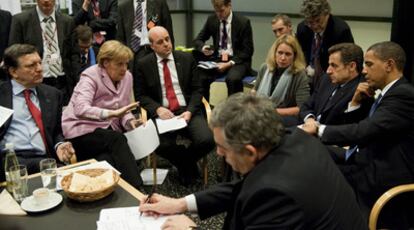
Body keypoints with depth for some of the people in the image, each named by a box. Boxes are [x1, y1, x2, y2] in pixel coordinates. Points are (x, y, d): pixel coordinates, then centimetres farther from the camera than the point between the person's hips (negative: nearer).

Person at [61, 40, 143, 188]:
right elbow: (80, 109, -32)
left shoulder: (127, 77, 5)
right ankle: (136, 188, -32)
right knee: (117, 139, -33)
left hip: (108, 131, 6)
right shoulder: (90, 77, -14)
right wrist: (111, 113, -44)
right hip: (83, 130, -5)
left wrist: (130, 121, -10)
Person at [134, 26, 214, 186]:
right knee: (162, 145, -31)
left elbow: (196, 90, 7)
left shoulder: (187, 58, 8)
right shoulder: (143, 65, 5)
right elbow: (141, 95, 6)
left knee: (207, 140, -25)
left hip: (187, 111, 1)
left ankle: (185, 163, 11)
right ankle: (188, 165, 5)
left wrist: (189, 111, -11)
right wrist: (158, 109, -14)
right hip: (162, 114, -1)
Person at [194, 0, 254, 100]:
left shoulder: (243, 22, -7)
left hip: (237, 60, -3)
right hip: (217, 59, 3)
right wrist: (203, 48, -13)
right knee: (200, 77, -27)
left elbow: (247, 51, -6)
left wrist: (229, 63, -20)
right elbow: (198, 40, 12)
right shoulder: (211, 20, 4)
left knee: (233, 79, -37)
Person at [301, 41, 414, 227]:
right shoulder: (390, 93, 12)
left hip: (383, 177, -9)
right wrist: (355, 102, -1)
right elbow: (359, 130, 14)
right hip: (368, 162, 9)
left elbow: (364, 131, -27)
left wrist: (319, 129, -18)